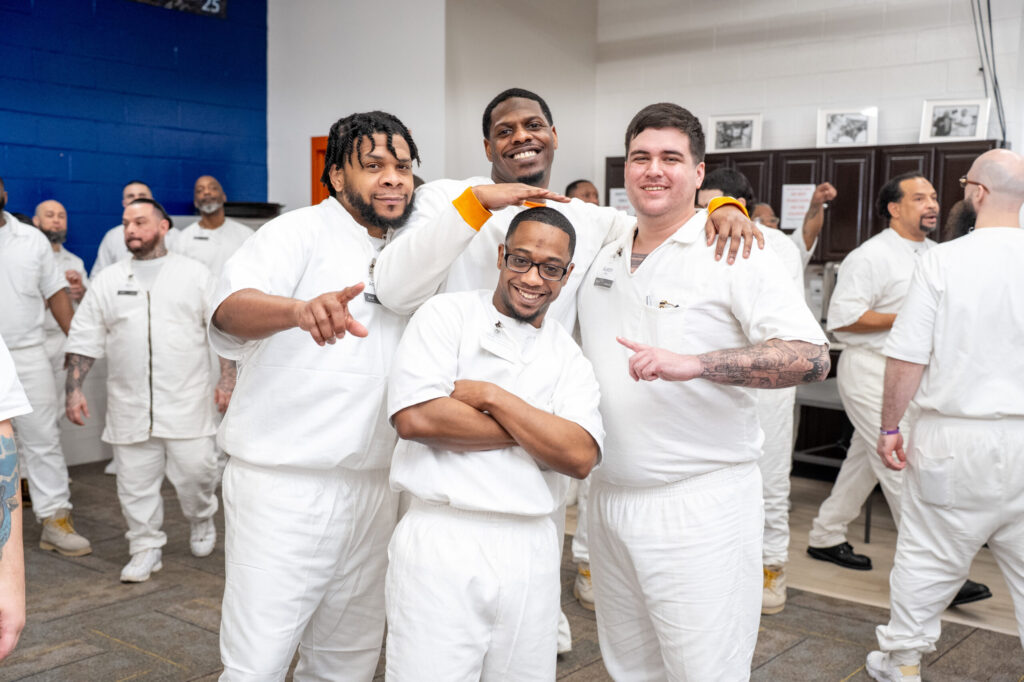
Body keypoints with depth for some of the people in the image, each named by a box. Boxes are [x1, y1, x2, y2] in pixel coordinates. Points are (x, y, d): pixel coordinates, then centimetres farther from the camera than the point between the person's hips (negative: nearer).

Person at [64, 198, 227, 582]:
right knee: (135, 480, 6)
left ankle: (201, 520, 28)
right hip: (130, 404, 2)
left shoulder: (195, 275, 4)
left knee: (195, 470, -2)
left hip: (187, 402, -2)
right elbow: (84, 339, 9)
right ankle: (146, 548, 21)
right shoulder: (108, 281, 9)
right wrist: (74, 389, 2)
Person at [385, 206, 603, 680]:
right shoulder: (448, 314, 2)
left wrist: (491, 396, -10)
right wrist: (535, 431, -7)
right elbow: (414, 417, -13)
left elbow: (580, 456, -4)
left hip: (531, 552, 4)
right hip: (442, 540, -3)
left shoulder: (568, 356, 11)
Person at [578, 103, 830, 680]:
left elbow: (812, 358, -20)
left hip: (700, 505, -6)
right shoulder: (604, 259, 12)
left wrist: (693, 364, -30)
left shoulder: (737, 253, -9)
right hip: (609, 498, 6)